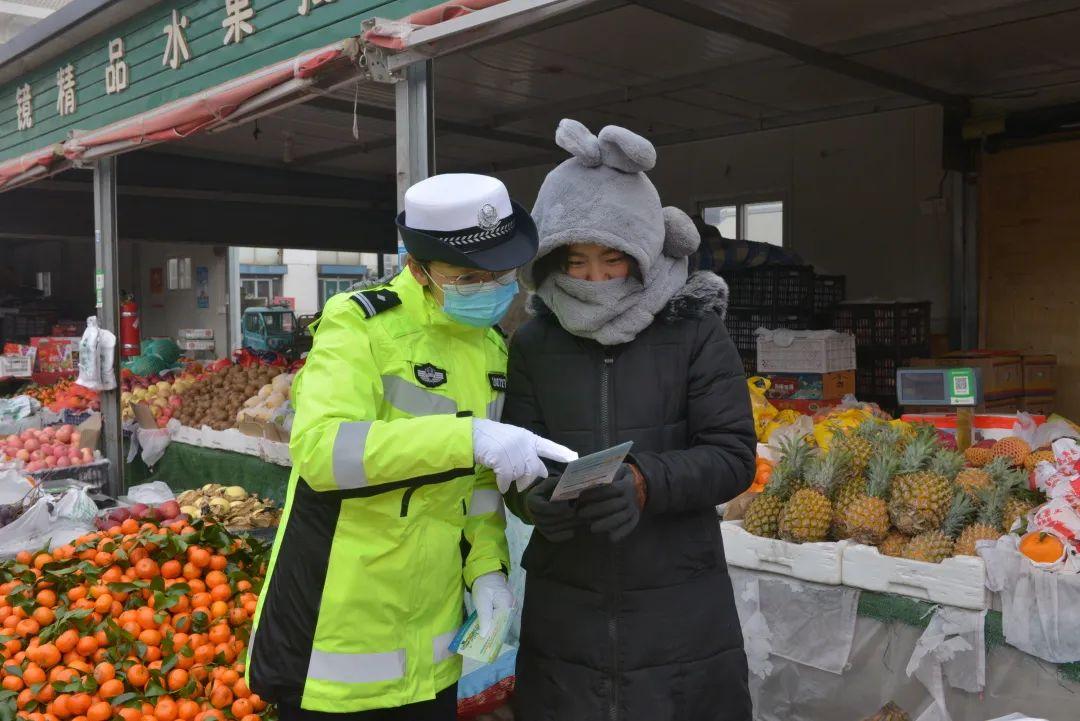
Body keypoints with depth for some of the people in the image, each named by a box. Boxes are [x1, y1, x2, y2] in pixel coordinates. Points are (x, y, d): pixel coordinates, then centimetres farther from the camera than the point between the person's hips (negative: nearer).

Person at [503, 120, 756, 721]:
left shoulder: (695, 332, -5)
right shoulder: (534, 343, 1)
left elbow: (734, 456, -9)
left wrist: (646, 483, -26)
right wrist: (534, 498, -22)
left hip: (679, 613, -1)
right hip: (565, 612, 2)